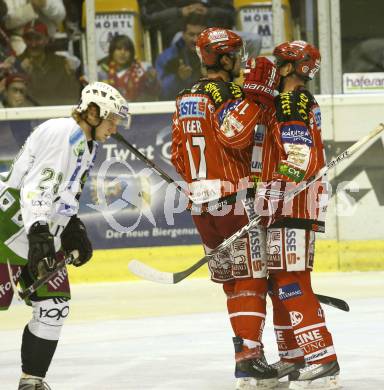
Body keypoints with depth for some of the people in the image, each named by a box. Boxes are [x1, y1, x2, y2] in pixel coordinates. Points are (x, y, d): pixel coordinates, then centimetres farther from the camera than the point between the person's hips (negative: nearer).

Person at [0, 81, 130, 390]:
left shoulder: (86, 144, 15)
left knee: (53, 308, 5)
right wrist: (38, 232, -35)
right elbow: (37, 183, -27)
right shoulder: (64, 133, -17)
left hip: (44, 233, 10)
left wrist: (73, 228, 19)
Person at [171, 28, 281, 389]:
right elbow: (234, 134, -27)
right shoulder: (225, 92, -10)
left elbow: (179, 155, 18)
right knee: (250, 275, -6)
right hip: (233, 199, -8)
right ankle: (249, 353, -14)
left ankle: (245, 347, 16)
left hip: (201, 201, 8)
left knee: (231, 278, 14)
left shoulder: (185, 98, 15)